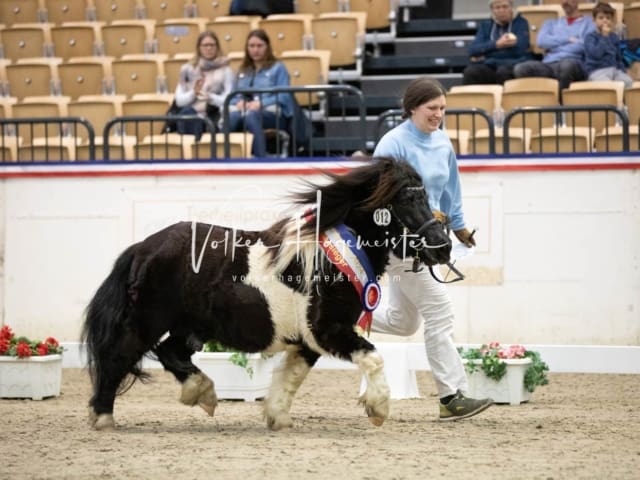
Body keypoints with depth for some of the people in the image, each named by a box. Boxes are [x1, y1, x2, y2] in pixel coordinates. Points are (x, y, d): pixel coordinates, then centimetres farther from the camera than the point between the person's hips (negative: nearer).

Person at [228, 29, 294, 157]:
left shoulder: (278, 68, 11)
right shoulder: (242, 70, 27)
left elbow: (283, 96, -2)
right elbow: (233, 95, 20)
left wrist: (260, 103, -18)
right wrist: (239, 102, -5)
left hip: (272, 113, -3)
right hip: (243, 110, 3)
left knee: (251, 115, -41)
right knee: (231, 117, -36)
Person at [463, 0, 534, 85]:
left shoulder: (521, 23, 8)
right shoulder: (486, 25, 19)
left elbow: (521, 49, -8)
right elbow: (472, 50, 5)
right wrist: (497, 44, -12)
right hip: (489, 66, 3)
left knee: (503, 72, -39)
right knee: (470, 72, -30)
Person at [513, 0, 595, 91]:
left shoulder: (588, 22, 17)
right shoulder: (551, 23, 30)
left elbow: (585, 46, -3)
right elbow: (541, 41, 8)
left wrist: (555, 46, 6)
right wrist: (568, 39, 2)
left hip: (573, 63, -3)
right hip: (548, 65, 3)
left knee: (567, 64, -43)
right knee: (520, 69, -29)